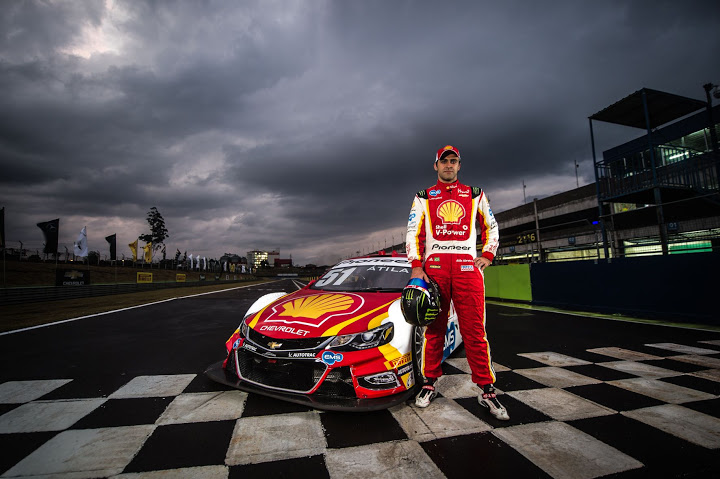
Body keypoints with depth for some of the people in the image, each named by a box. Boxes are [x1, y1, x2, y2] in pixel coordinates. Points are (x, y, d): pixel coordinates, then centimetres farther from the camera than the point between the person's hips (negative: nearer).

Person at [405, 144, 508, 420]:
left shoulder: (475, 195, 17)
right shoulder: (423, 197, 14)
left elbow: (491, 227, 24)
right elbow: (413, 233, 7)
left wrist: (487, 255, 10)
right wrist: (416, 266, -4)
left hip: (468, 266, 0)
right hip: (434, 266, 0)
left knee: (475, 331, -2)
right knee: (434, 329, 4)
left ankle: (486, 390, 9)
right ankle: (429, 384, 18)